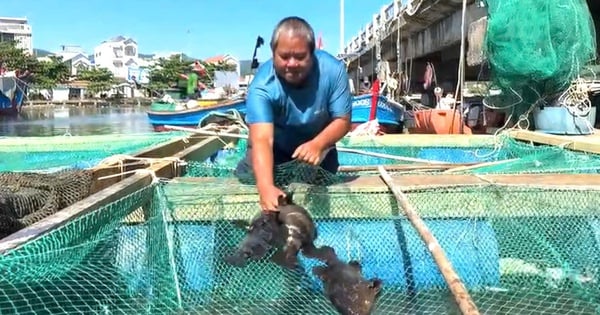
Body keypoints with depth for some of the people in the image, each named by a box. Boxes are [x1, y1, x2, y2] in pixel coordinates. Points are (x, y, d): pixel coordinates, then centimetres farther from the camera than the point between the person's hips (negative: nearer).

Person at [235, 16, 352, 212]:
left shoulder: (333, 70, -31)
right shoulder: (262, 85, -37)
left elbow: (342, 120, -24)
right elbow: (262, 140, -48)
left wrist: (318, 144, -45)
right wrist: (266, 186, -65)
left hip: (318, 145, 2)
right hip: (274, 149, -1)